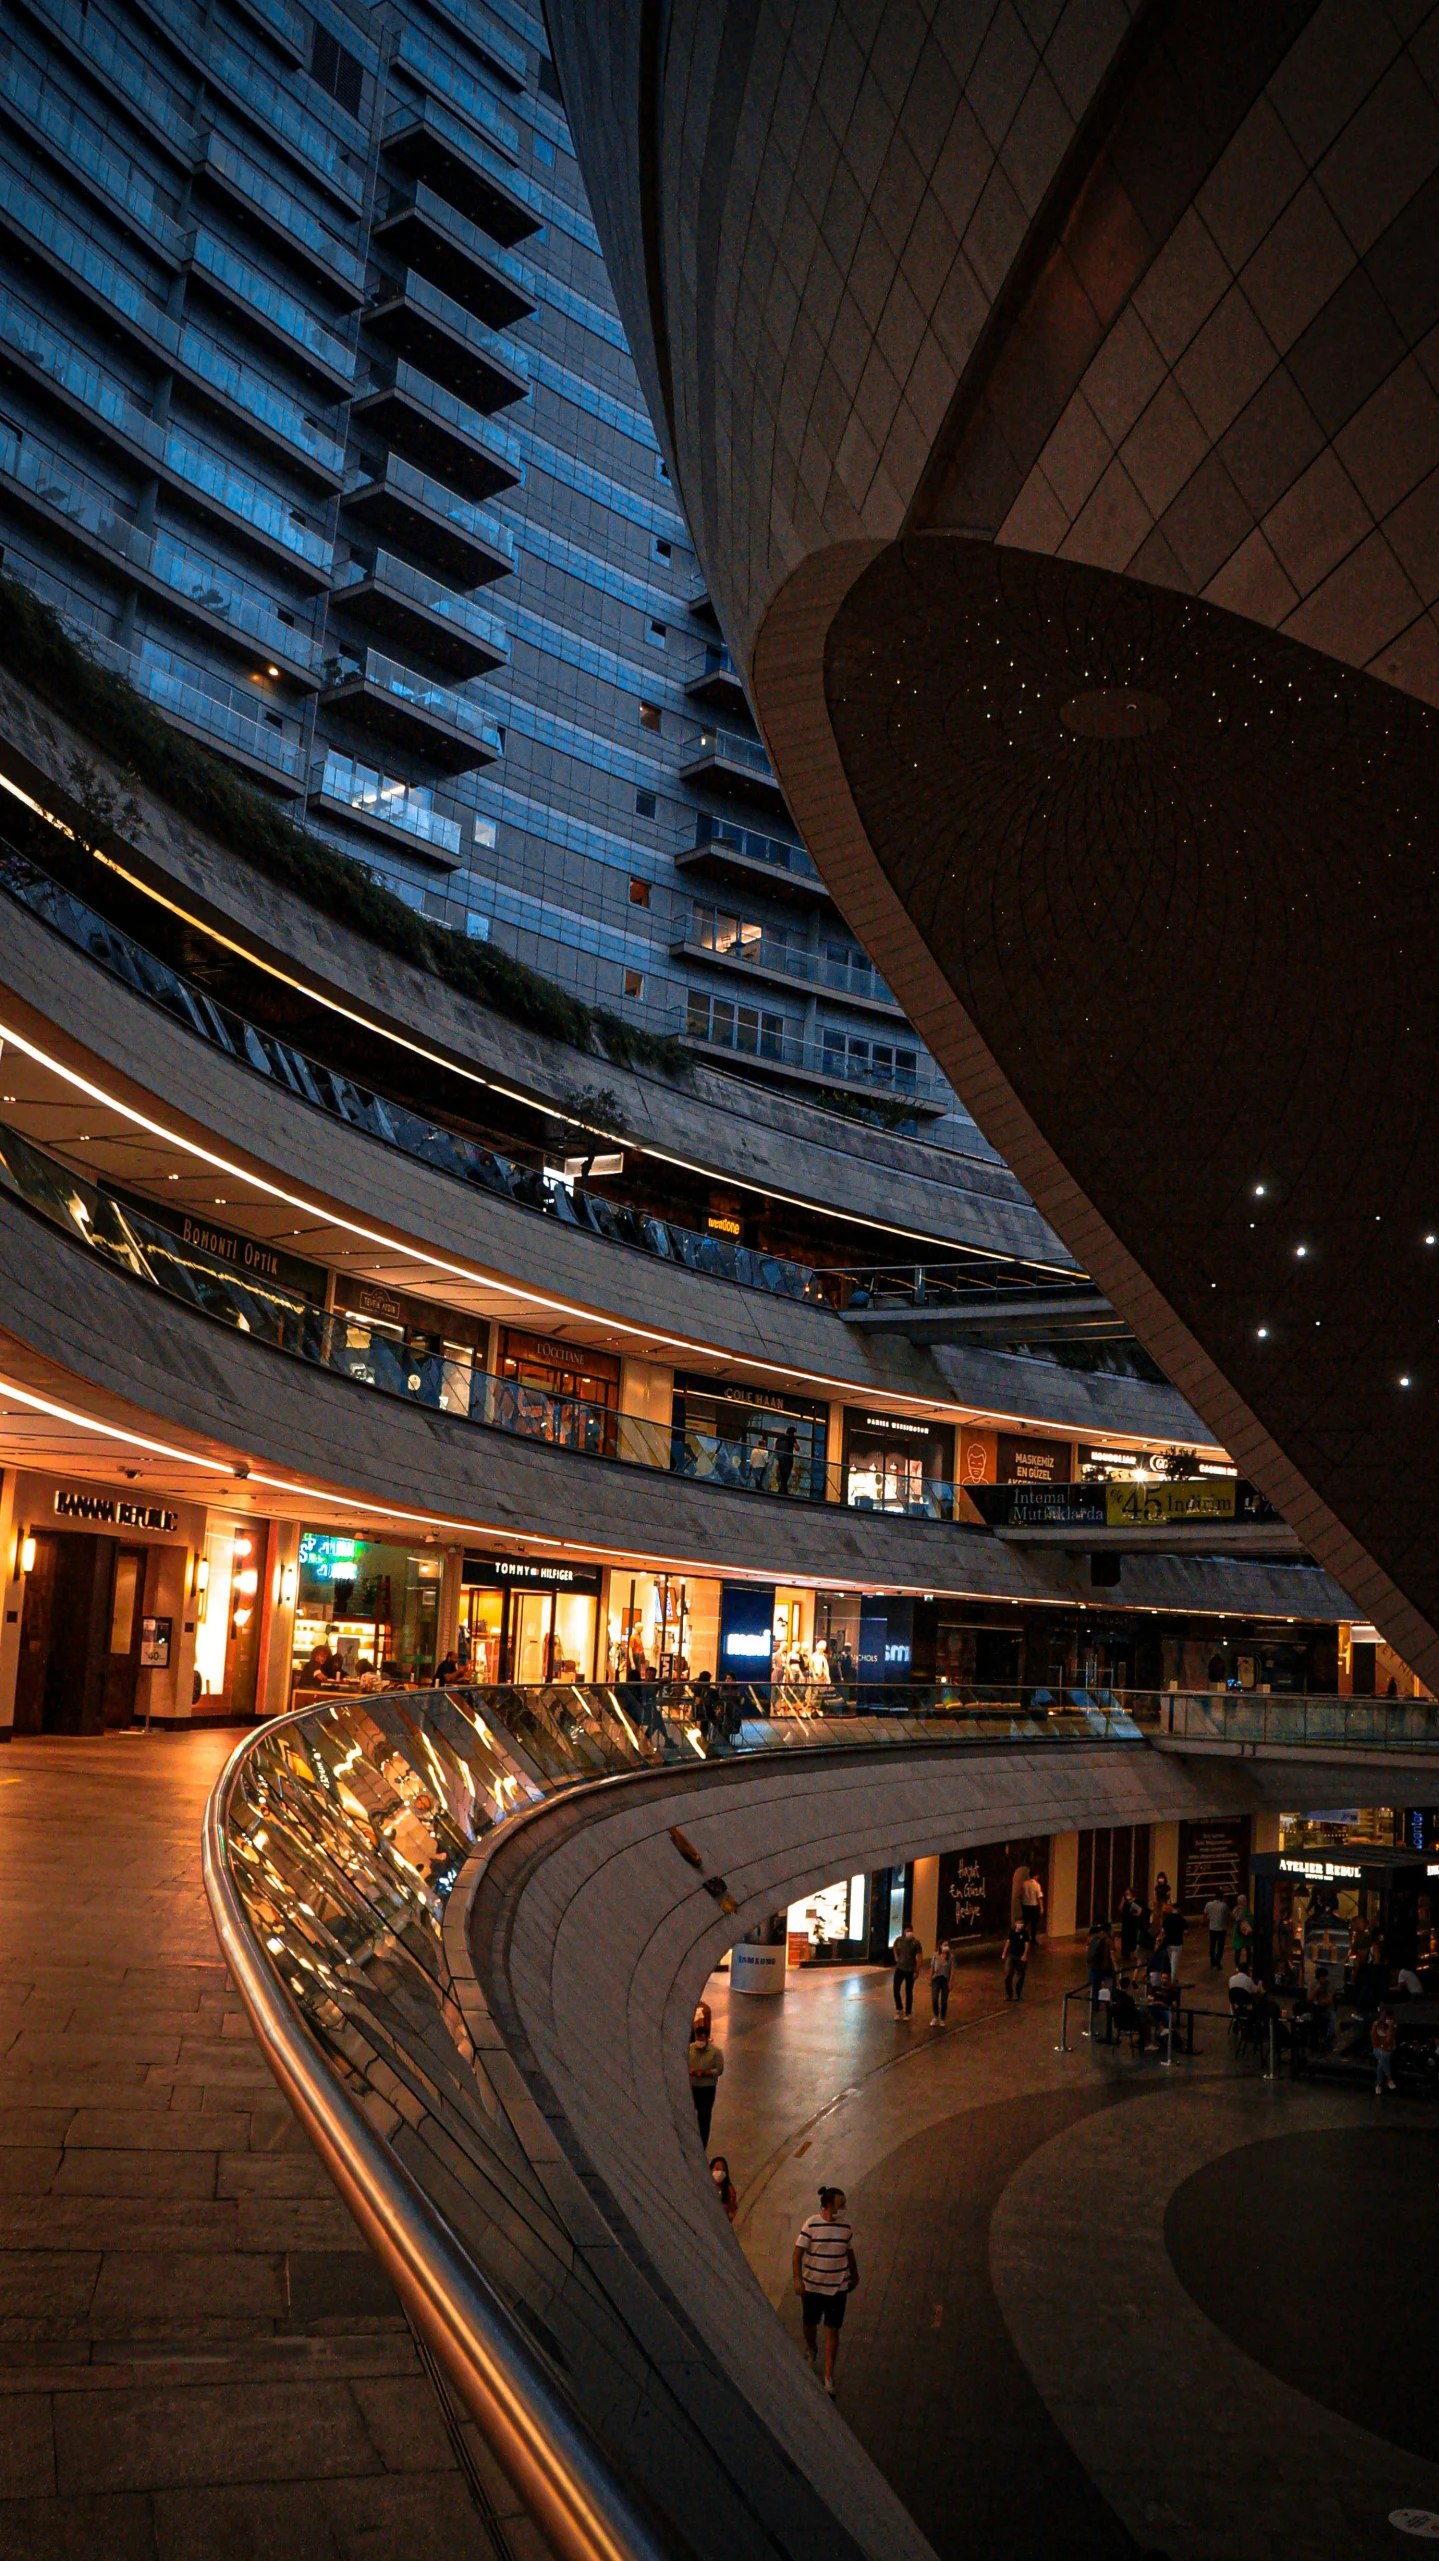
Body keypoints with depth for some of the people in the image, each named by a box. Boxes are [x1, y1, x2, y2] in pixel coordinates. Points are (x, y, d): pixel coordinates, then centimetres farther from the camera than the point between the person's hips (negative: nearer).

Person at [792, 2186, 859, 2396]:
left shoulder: (846, 2226, -6)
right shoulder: (811, 2225, -17)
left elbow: (850, 2252, 9)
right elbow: (797, 2254, -13)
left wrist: (855, 2276, 19)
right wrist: (797, 2280, -20)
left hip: (838, 2287, 1)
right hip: (812, 2285, -1)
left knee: (832, 2331, 2)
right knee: (810, 2324, 17)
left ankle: (829, 2378, 13)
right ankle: (811, 2350, 51)